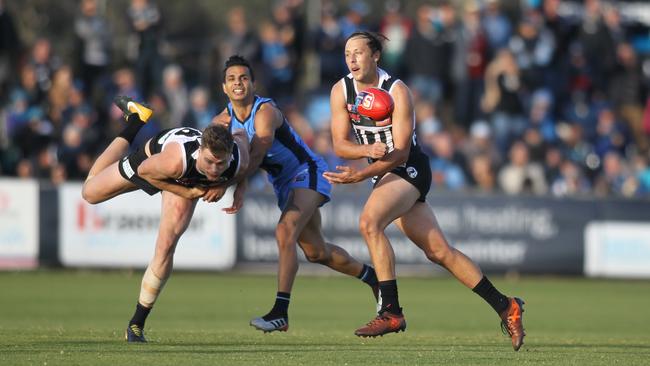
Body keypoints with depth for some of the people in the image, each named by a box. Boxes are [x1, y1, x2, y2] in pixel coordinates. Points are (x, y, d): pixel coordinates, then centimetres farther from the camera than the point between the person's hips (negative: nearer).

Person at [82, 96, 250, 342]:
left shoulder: (239, 162, -39)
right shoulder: (177, 159, -50)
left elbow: (241, 135, -13)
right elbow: (144, 170, -26)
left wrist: (221, 185, -15)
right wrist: (186, 193, -26)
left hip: (187, 181, 1)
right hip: (153, 154, -1)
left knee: (166, 248, -12)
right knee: (90, 193, 22)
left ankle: (137, 324, 6)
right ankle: (135, 120, 39)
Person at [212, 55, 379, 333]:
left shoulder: (265, 111, -24)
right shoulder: (225, 119, -1)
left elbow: (257, 153, -38)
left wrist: (239, 186, -49)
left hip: (307, 172, -8)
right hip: (284, 184, 8)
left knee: (285, 232, -28)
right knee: (316, 251, 13)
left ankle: (280, 312, -30)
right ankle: (371, 275, 38)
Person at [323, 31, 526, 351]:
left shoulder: (397, 91, -19)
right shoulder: (341, 91, -3)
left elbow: (400, 153, -21)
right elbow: (339, 144, -5)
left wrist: (360, 175, -33)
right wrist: (367, 150, -26)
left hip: (409, 169, -6)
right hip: (384, 173, 6)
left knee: (369, 222, -29)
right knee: (438, 251, 6)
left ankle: (391, 312, -26)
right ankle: (505, 307, 15)